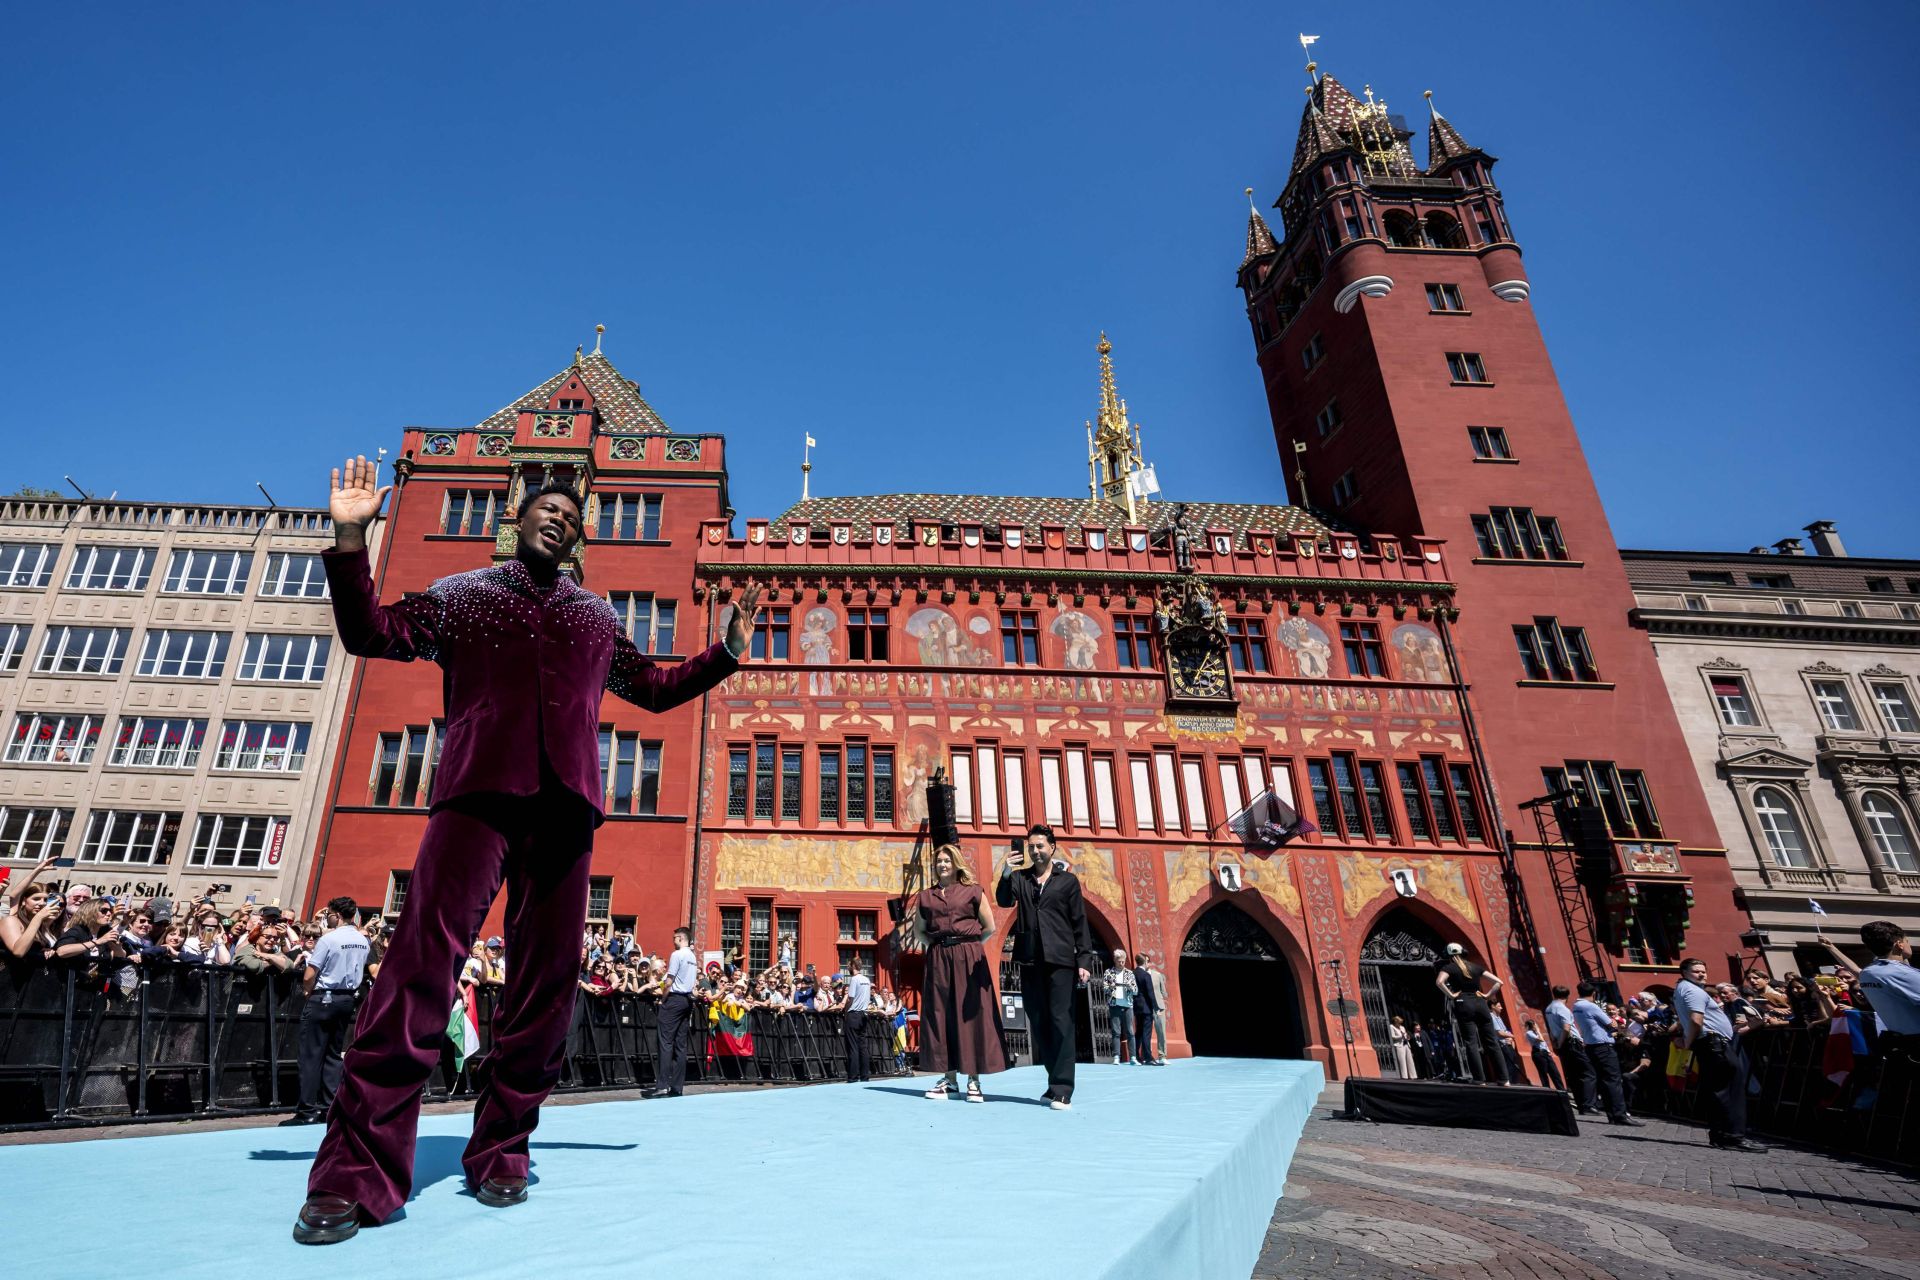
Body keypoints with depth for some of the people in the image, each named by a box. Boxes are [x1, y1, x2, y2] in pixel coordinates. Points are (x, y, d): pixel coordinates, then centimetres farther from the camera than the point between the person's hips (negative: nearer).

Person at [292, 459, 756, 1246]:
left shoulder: (597, 619, 24)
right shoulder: (462, 595, 19)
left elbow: (656, 690, 29)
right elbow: (368, 633, 13)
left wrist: (729, 650, 20)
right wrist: (350, 539, 2)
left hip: (565, 804, 3)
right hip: (477, 793, -2)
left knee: (546, 982, 0)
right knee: (422, 962, -14)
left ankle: (501, 1153, 12)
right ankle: (356, 1174, -8)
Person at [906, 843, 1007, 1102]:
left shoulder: (973, 891, 3)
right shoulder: (925, 896, 11)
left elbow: (989, 928, 3)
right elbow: (918, 930, 17)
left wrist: (968, 944, 0)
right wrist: (935, 943, 4)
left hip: (969, 959, -3)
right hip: (937, 959, 3)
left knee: (970, 1014, -3)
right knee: (940, 1015, 4)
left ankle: (973, 1080, 3)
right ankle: (949, 1078, 13)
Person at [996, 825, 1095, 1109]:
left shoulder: (1068, 880, 6)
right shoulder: (1020, 877, 11)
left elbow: (1080, 923, 5)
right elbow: (1004, 901, -6)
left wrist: (1083, 960, -3)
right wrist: (1006, 875, -23)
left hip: (1060, 960, -3)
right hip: (1030, 960, 3)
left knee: (1061, 1022, -6)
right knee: (1039, 1023, 7)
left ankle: (1062, 1090, -4)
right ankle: (1055, 1081, 19)